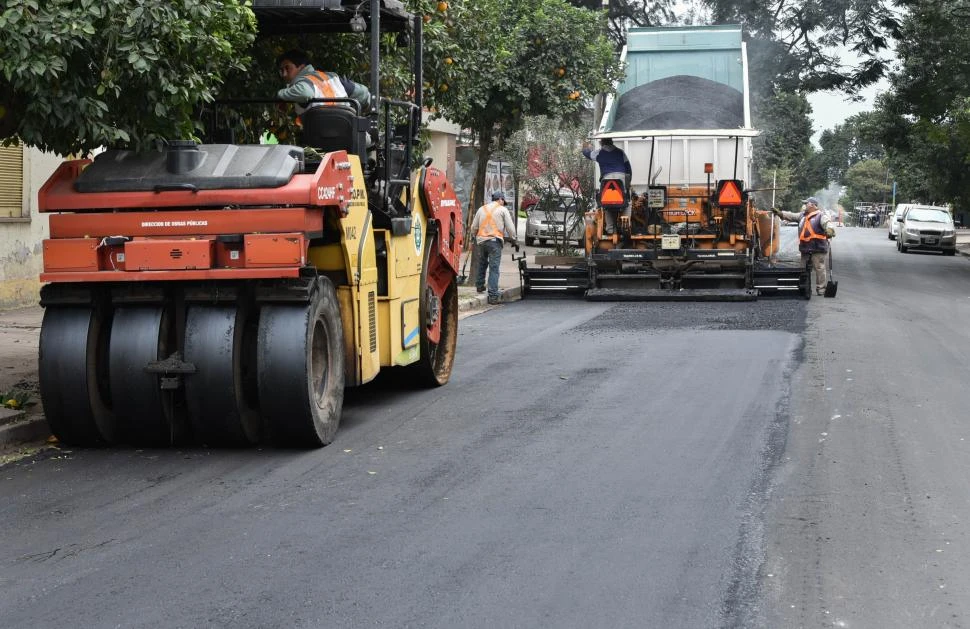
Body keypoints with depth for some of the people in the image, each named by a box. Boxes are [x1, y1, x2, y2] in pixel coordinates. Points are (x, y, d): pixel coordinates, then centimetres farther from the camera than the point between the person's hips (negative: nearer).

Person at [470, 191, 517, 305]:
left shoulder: (481, 209, 14)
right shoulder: (503, 209, 3)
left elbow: (474, 227, 14)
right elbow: (510, 227, 1)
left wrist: (476, 237, 30)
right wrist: (513, 239, 14)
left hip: (481, 240, 4)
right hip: (495, 240, -4)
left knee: (482, 264, 25)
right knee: (494, 268, -6)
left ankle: (480, 285, 35)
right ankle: (493, 295, -10)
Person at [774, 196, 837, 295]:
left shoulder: (821, 216, -6)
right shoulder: (802, 215, 19)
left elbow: (828, 223, -21)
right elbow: (791, 216, 24)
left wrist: (830, 230, -42)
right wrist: (779, 212, 18)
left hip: (818, 248, -8)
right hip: (805, 248, 8)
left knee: (819, 268, -7)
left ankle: (821, 289, -4)